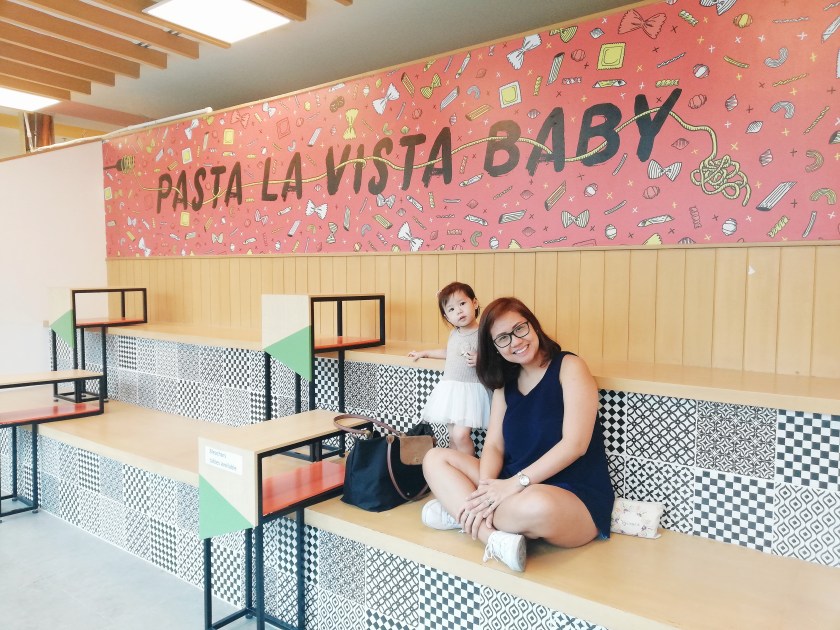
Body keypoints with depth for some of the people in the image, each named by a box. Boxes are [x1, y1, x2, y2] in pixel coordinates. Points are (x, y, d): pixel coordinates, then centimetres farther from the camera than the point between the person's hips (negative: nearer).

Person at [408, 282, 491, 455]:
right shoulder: (454, 333, 13)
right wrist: (424, 353, 39)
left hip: (470, 390, -6)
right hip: (450, 389, 6)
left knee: (461, 435, -16)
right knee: (453, 436, 6)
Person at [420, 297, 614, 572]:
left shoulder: (569, 367, -6)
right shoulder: (506, 383, 12)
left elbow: (575, 444, -16)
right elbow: (494, 446, 4)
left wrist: (516, 483, -22)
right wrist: (485, 489, -17)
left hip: (577, 496, -7)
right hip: (517, 491, 7)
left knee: (537, 506, -42)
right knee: (435, 459, -3)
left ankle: (461, 513, -16)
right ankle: (495, 537, -20)